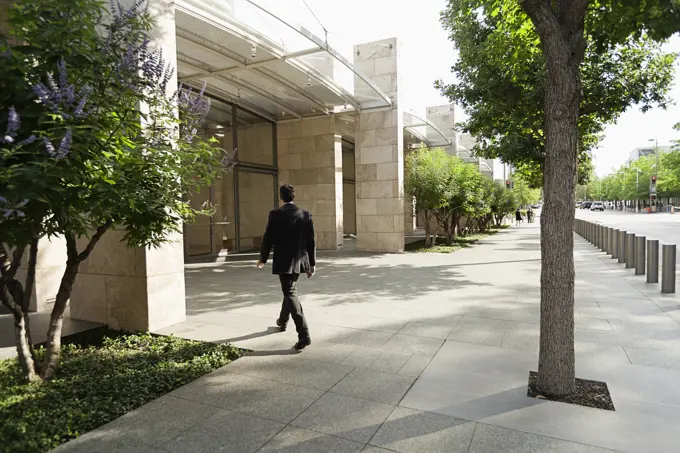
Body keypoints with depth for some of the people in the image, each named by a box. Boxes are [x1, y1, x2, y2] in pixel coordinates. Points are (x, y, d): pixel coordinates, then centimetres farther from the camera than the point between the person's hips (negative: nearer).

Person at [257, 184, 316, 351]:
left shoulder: (275, 214, -10)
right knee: (290, 290, 24)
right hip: (299, 261, 5)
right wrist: (311, 264, 7)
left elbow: (268, 239, -6)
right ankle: (282, 321, 44)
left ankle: (304, 335, -10)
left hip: (283, 262, -4)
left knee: (290, 294, -2)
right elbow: (311, 241, 0)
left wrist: (263, 258, 9)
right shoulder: (305, 214, -1)